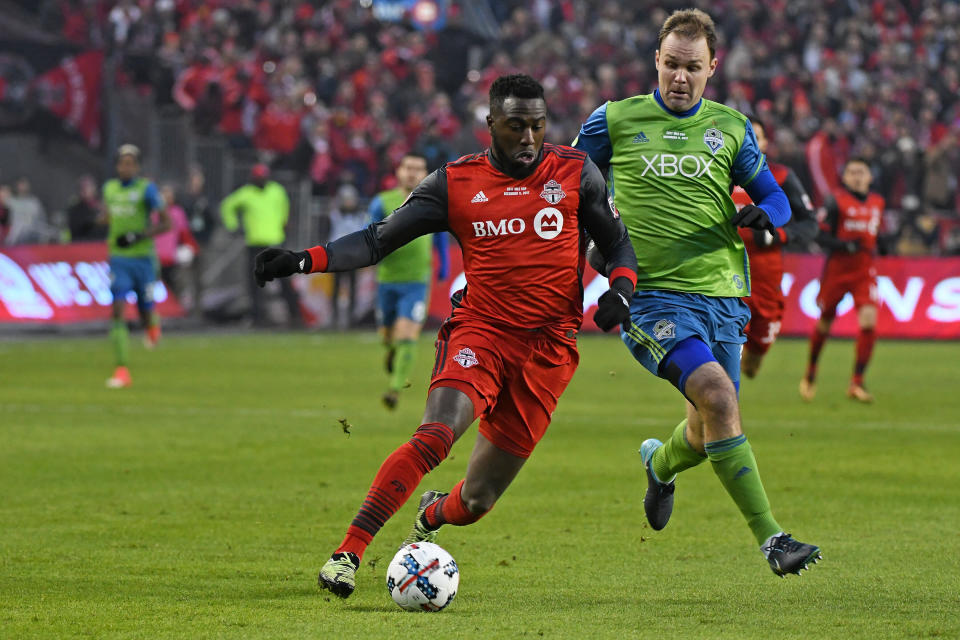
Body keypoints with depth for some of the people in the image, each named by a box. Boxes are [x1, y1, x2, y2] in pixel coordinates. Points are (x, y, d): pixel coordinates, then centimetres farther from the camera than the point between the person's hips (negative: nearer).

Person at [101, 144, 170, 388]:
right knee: (117, 311, -13)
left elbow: (166, 222, -11)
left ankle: (153, 324, 48)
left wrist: (139, 236, -19)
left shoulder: (146, 189, -8)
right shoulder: (109, 188, 7)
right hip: (119, 260, 3)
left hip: (143, 258, -3)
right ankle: (122, 372, -15)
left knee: (145, 312, 7)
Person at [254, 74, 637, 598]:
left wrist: (620, 288, -7)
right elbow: (378, 240, 2)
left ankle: (432, 514, 42)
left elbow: (617, 243, 15)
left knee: (477, 500, 4)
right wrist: (304, 260, -11)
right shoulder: (455, 183, 2)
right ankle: (348, 553, -26)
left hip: (547, 349, 1)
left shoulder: (575, 173, 4)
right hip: (480, 332, -1)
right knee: (435, 435, -31)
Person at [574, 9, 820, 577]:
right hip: (652, 295, -4)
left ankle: (660, 464, 50)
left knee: (709, 433, 11)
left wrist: (763, 214, -8)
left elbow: (775, 197, 14)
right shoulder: (615, 121, 3)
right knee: (716, 393, -27)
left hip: (721, 297, 4)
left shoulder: (731, 128, 9)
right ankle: (770, 536, -27)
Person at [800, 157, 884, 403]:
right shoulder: (835, 202, -9)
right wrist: (845, 245, -24)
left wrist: (874, 247, 7)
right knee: (825, 323, 9)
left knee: (869, 321, -15)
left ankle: (857, 382, -10)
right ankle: (811, 370, 36)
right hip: (837, 270, -3)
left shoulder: (877, 203, 9)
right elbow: (819, 235, -12)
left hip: (864, 271, 3)